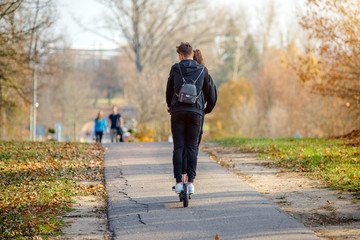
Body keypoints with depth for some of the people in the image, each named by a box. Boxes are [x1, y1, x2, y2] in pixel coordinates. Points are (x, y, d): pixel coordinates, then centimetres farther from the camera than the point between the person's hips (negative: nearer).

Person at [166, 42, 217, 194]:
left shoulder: (175, 69, 5)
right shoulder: (202, 70, 8)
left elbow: (169, 89, 16)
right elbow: (211, 91, 16)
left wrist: (169, 105, 34)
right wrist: (208, 109, 34)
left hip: (177, 112, -1)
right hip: (196, 112, 1)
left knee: (178, 147, 3)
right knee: (192, 147, 5)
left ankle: (178, 182, -3)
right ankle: (191, 182, 0)